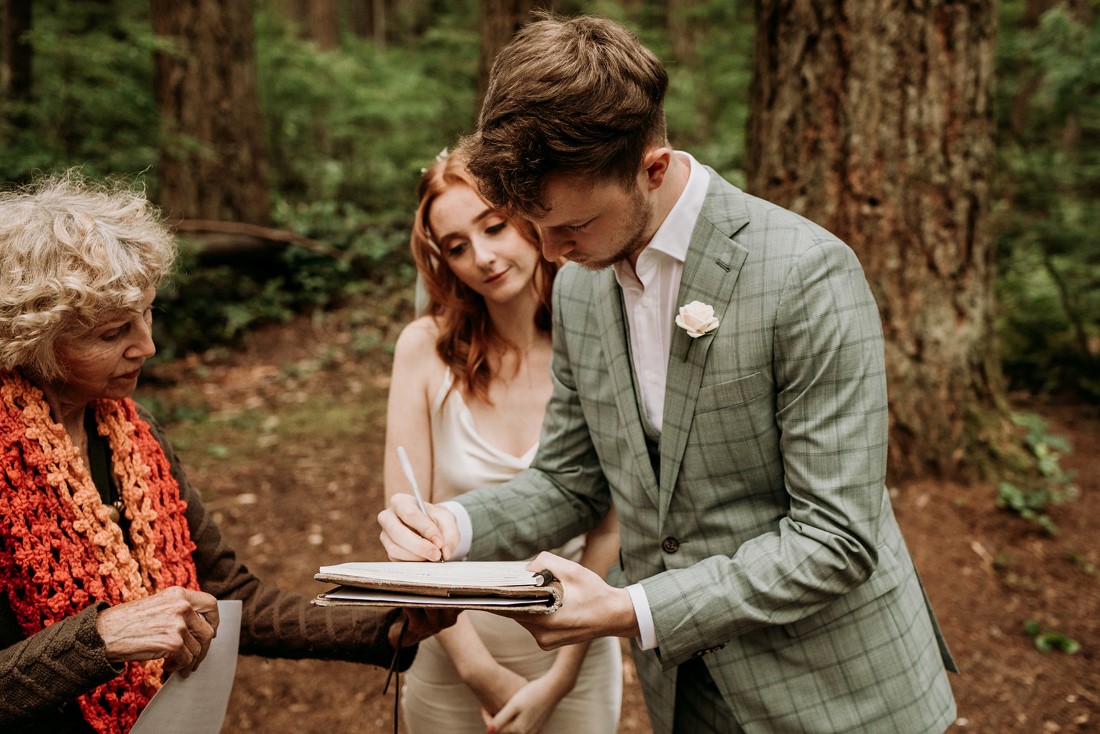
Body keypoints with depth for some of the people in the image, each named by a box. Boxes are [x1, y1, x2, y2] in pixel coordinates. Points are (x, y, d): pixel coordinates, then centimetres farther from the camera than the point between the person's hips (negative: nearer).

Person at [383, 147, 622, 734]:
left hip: (573, 654, 0)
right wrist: (480, 671, -12)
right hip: (450, 652, 1)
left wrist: (559, 680, -12)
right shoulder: (426, 347, -11)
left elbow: (612, 530, -9)